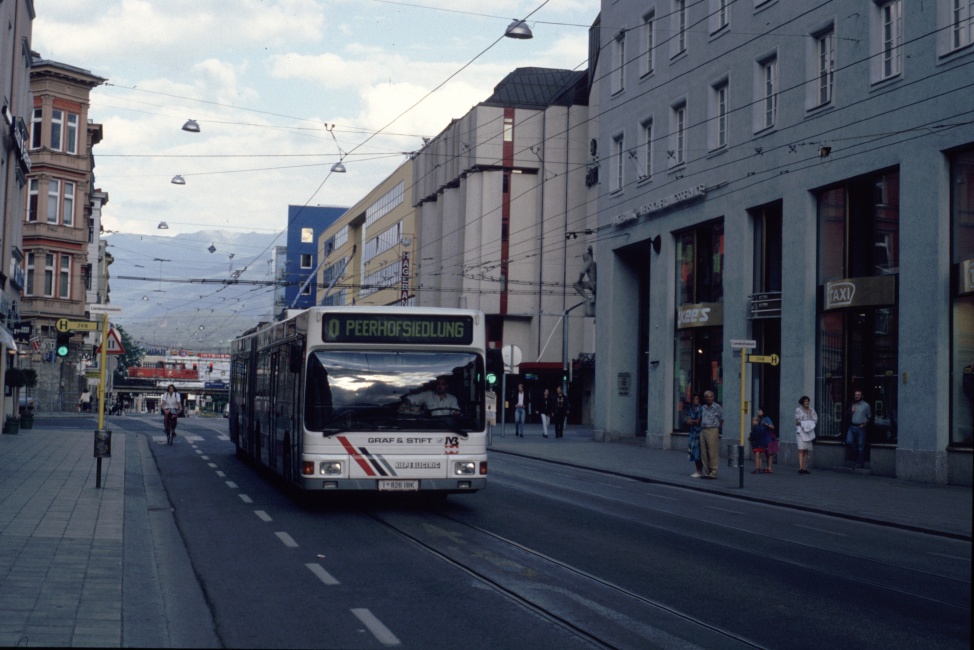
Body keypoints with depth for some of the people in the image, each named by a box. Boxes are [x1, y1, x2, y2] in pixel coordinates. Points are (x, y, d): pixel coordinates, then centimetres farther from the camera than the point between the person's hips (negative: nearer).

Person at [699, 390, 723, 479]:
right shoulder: (703, 408, 15)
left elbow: (721, 420, 4)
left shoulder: (717, 407, 0)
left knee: (713, 453, -7)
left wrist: (718, 429, 4)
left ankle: (713, 473, -5)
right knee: (704, 453, 5)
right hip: (703, 431, 6)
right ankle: (707, 472, 12)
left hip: (713, 431, -6)